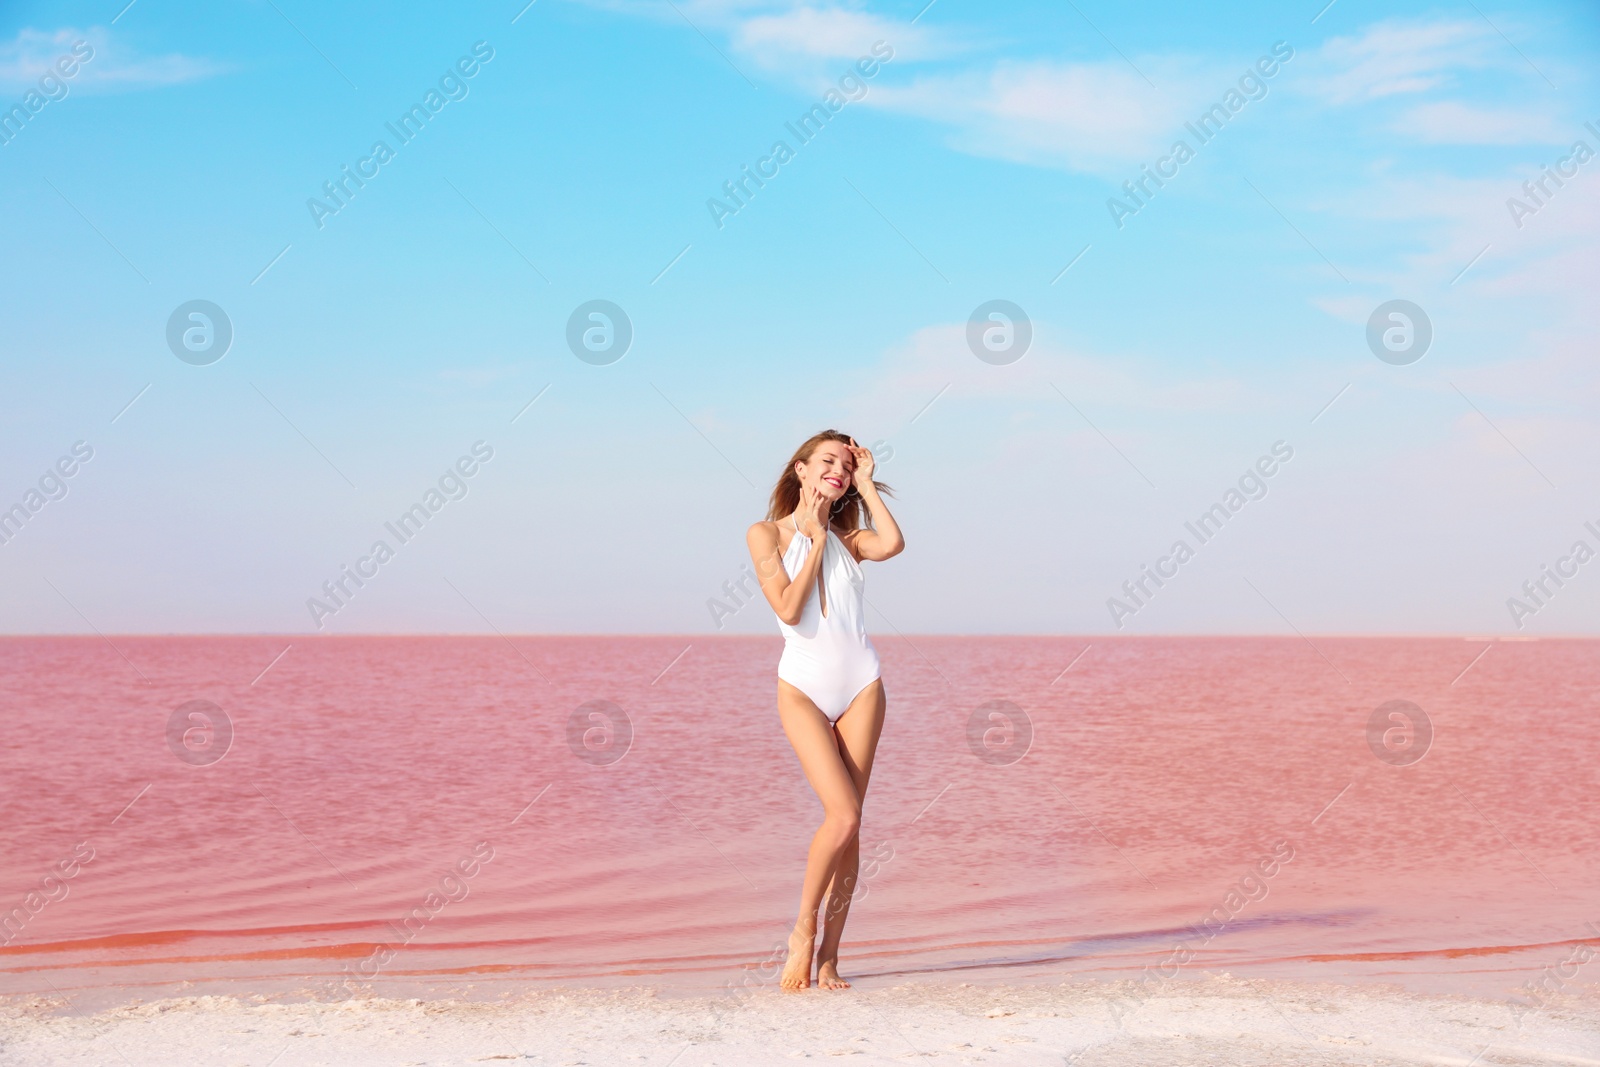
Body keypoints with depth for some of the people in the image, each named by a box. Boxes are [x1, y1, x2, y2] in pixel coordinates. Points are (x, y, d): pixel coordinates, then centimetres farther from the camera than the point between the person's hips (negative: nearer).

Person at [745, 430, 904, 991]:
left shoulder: (847, 538, 11)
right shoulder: (766, 534, 1)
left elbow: (892, 544, -12)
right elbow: (789, 607, -11)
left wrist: (866, 484, -2)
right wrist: (816, 540, -6)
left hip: (860, 683, 4)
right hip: (803, 686, -3)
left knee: (848, 823, -1)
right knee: (843, 815, -17)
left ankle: (828, 957, 5)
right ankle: (803, 932, 2)